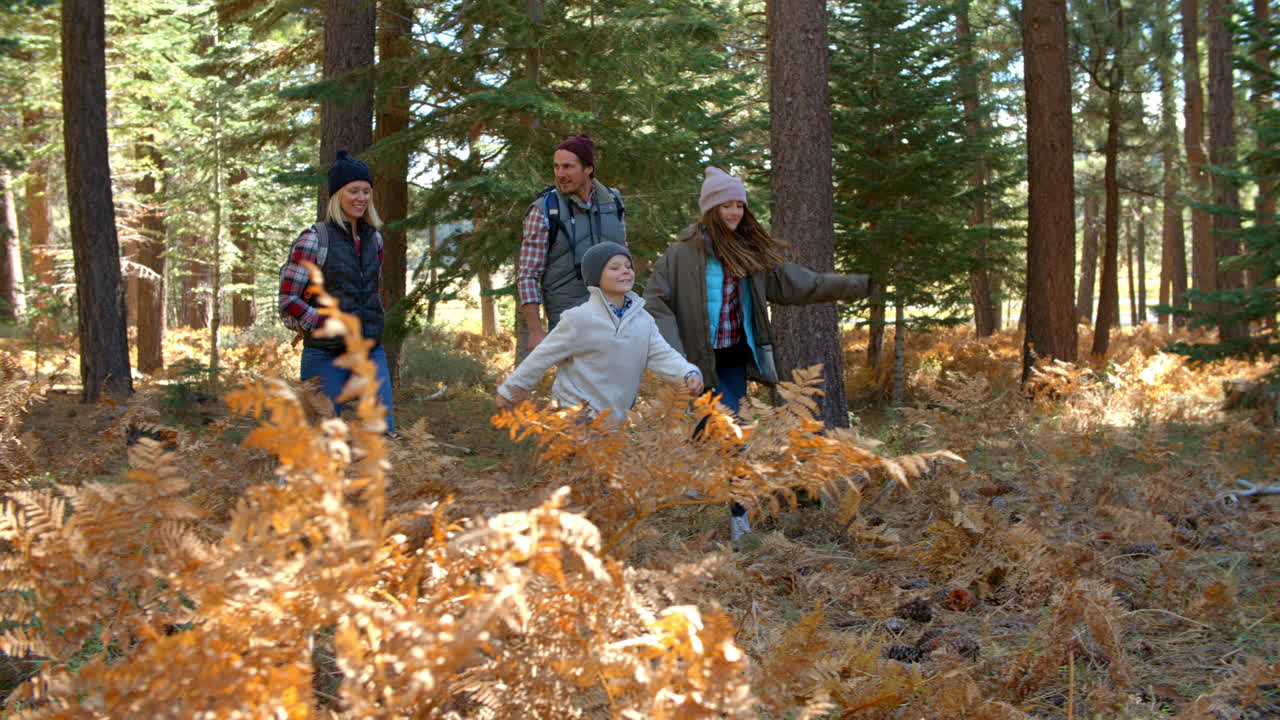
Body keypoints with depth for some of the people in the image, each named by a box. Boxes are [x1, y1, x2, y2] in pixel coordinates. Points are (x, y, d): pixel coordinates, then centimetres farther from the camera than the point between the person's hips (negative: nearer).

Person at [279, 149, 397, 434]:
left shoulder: (373, 238, 11)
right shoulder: (315, 239, -7)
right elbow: (288, 299, -8)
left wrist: (371, 330, 14)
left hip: (371, 352, 5)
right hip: (327, 355, -5)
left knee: (385, 432, -2)